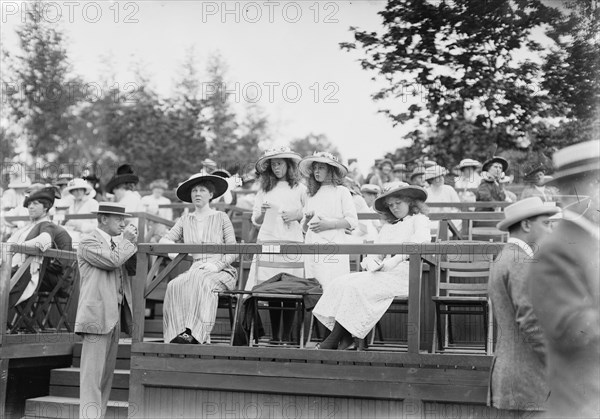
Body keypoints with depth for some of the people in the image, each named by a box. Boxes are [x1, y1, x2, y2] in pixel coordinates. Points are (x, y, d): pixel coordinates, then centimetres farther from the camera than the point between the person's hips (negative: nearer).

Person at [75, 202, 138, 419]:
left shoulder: (116, 242, 21)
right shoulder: (89, 241, -6)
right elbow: (113, 260, -20)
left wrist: (133, 243, 7)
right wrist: (127, 241, -6)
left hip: (115, 314, 9)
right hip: (97, 313, -9)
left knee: (107, 371, 10)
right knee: (93, 370, -8)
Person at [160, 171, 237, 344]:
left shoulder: (221, 217, 8)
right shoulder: (185, 220, 18)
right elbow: (163, 240, 15)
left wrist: (218, 264, -14)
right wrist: (173, 245, -8)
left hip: (221, 272, -3)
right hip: (195, 270, 3)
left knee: (202, 282, -37)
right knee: (175, 285, -30)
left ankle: (197, 334, -40)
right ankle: (179, 332, -35)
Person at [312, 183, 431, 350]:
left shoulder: (419, 220, 8)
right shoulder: (387, 226, 28)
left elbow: (420, 242, -14)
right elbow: (374, 253, 19)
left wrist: (396, 260, -22)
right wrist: (372, 263, -6)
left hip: (402, 273, -7)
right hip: (382, 272, 7)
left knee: (357, 287, -26)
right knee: (340, 283, -15)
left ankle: (333, 340, -22)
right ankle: (345, 338, -25)